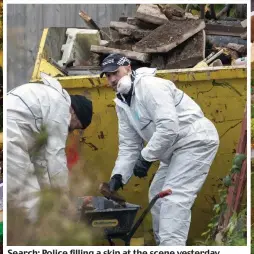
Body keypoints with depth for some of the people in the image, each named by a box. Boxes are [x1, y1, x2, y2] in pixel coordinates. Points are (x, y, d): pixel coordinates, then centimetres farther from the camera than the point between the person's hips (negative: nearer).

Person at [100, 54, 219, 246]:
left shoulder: (150, 86, -19)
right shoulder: (122, 103, 10)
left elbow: (169, 126, -29)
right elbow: (129, 144, 10)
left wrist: (146, 157, -22)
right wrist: (119, 175, -3)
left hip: (197, 141, -10)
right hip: (176, 148, 10)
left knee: (174, 197, -18)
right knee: (158, 194, 14)